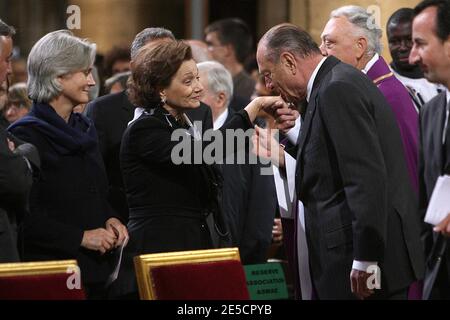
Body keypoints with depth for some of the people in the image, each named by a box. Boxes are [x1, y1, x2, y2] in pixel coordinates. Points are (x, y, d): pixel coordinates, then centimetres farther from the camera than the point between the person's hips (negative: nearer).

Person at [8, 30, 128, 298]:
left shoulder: (86, 130, 14)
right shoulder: (24, 135, -11)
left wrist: (109, 220, 2)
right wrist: (80, 237, -19)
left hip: (94, 270, 7)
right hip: (50, 275, -7)